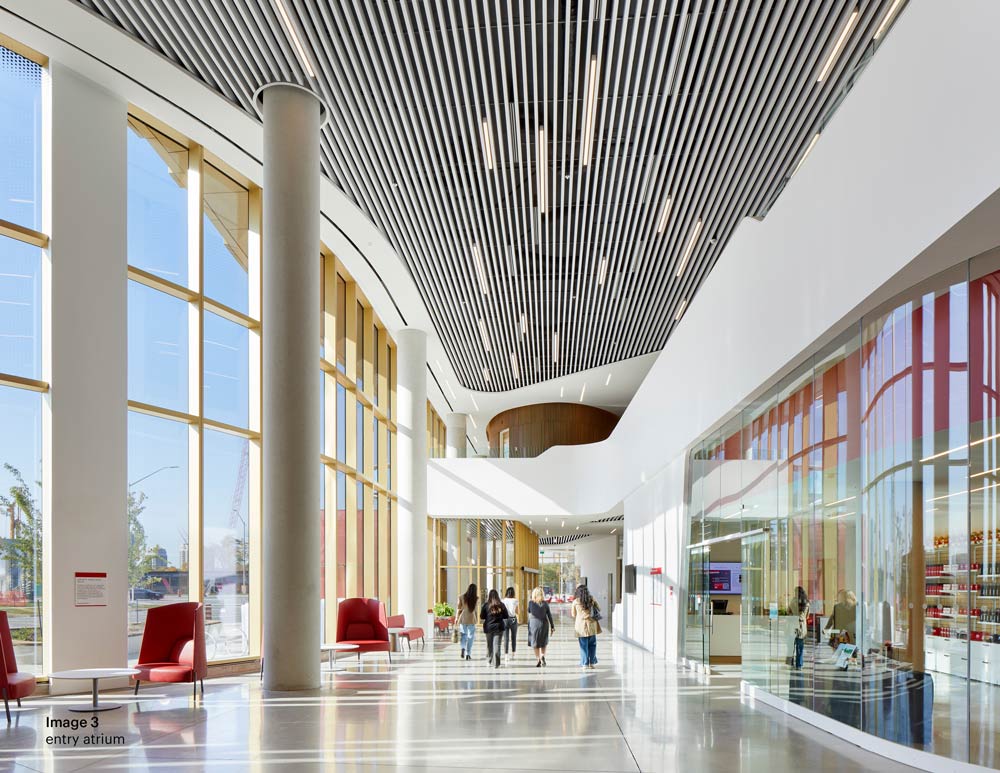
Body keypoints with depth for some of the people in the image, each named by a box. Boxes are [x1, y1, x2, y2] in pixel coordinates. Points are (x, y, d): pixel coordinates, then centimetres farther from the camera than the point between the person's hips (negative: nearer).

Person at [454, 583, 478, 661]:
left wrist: (456, 618, 9)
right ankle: (468, 654, 5)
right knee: (470, 637, 9)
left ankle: (463, 648, -3)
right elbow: (476, 608, 9)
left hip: (462, 619, 1)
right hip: (471, 619, -1)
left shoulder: (462, 597, -4)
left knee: (464, 634, 20)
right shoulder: (476, 599, -5)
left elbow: (458, 608, -2)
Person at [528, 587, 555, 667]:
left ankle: (538, 659, 5)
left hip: (533, 624, -1)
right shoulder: (545, 603, -6)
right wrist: (552, 626, 5)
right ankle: (542, 655, -2)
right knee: (544, 642, 18)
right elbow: (549, 615, -2)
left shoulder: (531, 603, -8)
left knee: (535, 643, 10)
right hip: (543, 624, 1)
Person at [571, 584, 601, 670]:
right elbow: (598, 609, 9)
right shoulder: (591, 599, -1)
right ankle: (592, 662, 14)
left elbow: (573, 615, 6)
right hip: (591, 625, 1)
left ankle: (585, 664, 5)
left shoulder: (575, 602, -4)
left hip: (581, 625, -1)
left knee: (583, 645, 5)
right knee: (592, 644, 12)